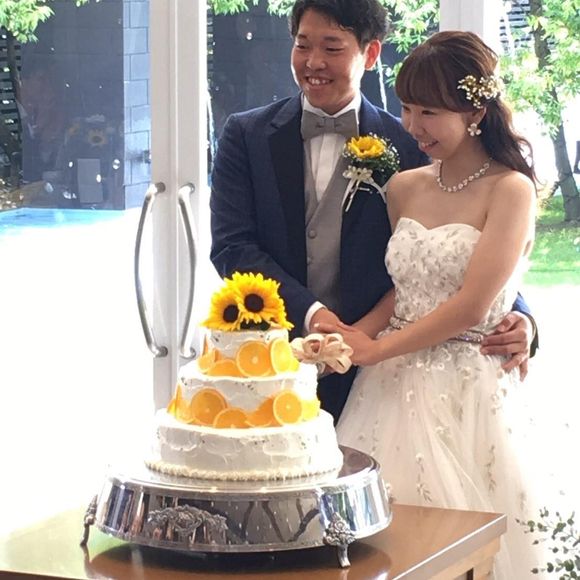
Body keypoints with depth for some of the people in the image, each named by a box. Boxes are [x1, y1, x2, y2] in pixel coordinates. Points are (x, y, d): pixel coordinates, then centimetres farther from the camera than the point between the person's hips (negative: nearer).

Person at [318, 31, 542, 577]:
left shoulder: (509, 190, -7)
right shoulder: (404, 188, 10)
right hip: (390, 388, 5)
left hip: (463, 391, -5)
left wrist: (375, 349, -9)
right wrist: (354, 334, -4)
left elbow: (472, 306, -13)